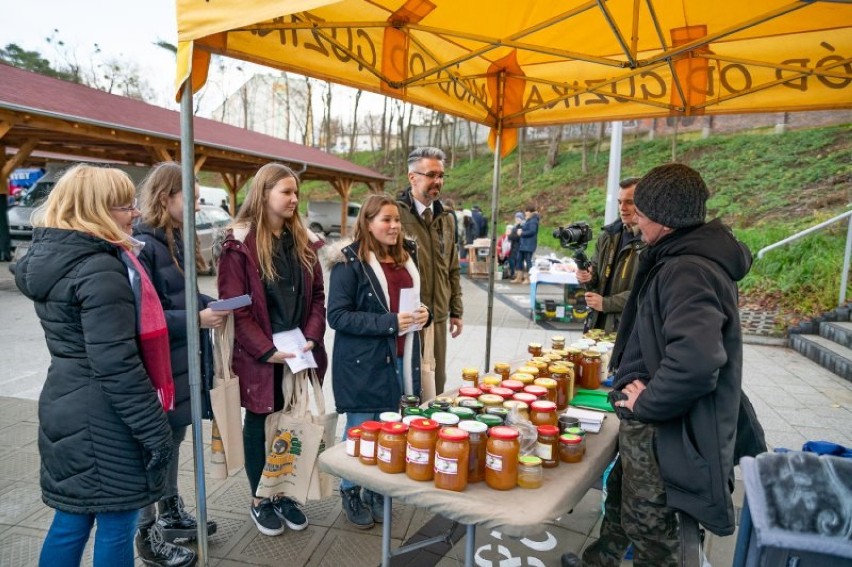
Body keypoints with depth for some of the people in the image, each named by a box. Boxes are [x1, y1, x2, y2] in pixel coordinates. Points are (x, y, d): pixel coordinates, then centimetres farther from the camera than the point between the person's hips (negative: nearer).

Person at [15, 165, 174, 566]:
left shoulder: (51, 255, 9)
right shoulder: (100, 270, -21)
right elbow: (116, 365, -24)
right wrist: (155, 430, -19)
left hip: (66, 407, 9)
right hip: (104, 420, -9)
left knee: (71, 520, 21)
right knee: (116, 526, 7)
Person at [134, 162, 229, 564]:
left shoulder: (176, 240, 10)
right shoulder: (142, 246, -18)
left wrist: (211, 305, 1)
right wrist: (197, 319, -24)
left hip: (181, 363, 9)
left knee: (174, 440, 20)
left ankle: (172, 515, 38)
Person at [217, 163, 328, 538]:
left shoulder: (303, 242, 7)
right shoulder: (239, 244, -10)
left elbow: (317, 296, 7)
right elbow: (235, 306, -13)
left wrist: (310, 338, -6)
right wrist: (267, 350, -17)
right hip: (259, 356, -4)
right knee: (259, 424, 12)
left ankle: (283, 493, 32)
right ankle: (259, 500, 30)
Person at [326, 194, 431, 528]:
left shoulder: (406, 257, 11)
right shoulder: (350, 262, -10)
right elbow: (337, 315, -15)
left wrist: (422, 314, 0)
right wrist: (389, 322, -21)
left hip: (400, 360, 6)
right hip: (363, 363, -6)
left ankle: (378, 492, 33)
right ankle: (351, 494, 29)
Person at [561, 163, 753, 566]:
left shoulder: (687, 272, -27)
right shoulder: (681, 259, 6)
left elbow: (696, 359, -42)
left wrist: (645, 404, -26)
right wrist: (639, 387, 10)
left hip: (664, 430, -10)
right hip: (651, 420, 10)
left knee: (649, 526, 10)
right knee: (620, 496, 27)